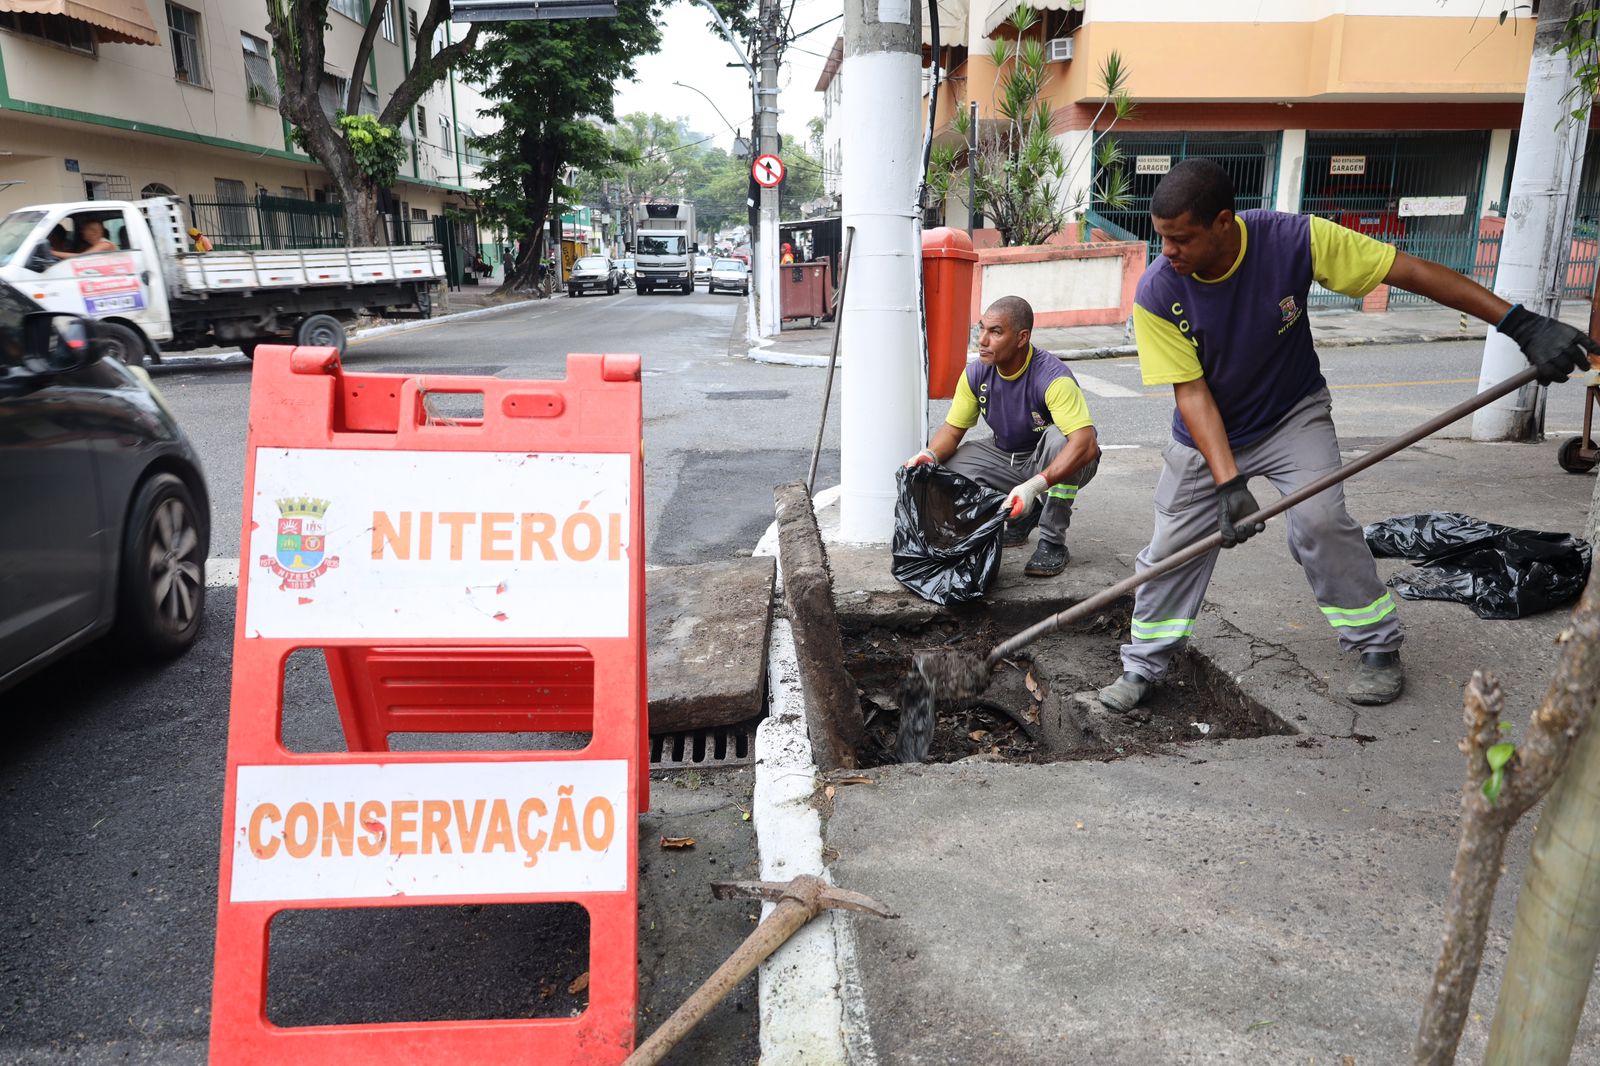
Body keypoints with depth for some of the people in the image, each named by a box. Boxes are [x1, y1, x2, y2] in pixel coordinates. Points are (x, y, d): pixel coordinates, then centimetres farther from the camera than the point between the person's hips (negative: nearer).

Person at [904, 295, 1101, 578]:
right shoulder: (976, 373, -11)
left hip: (1057, 465, -5)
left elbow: (1087, 444, -39)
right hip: (1007, 457, 5)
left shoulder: (1052, 377, -30)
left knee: (1057, 437, -38)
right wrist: (929, 455, -26)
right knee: (946, 466, -16)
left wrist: (1035, 486, -51)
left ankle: (1053, 542, -23)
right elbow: (952, 429, -2)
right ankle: (1024, 514, 5)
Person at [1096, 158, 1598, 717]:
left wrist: (1523, 324, -25)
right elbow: (1192, 392, -23)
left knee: (1319, 520, -21)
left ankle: (1379, 650, 2)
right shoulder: (1157, 293, -24)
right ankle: (1142, 665, 19)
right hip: (1206, 436, 1)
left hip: (1293, 416, -1)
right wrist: (1229, 483, -32)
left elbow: (1411, 271, -21)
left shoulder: (1292, 240, -25)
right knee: (1173, 545, 0)